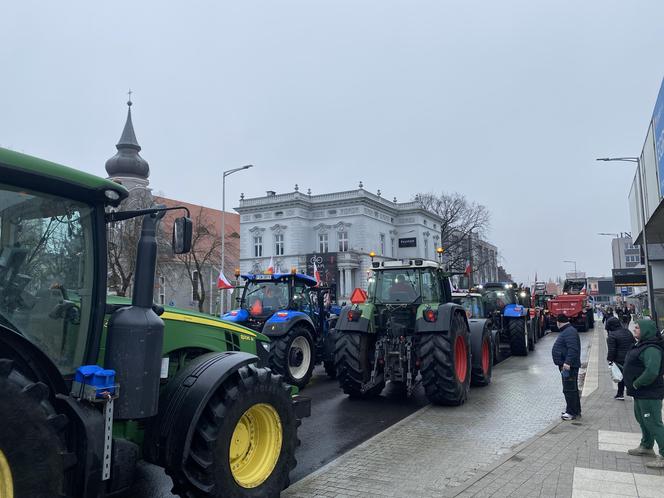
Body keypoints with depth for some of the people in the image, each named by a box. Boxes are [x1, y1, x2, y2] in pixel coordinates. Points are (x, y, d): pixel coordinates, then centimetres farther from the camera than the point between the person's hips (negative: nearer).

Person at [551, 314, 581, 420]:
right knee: (572, 389, 17)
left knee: (569, 390, -6)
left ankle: (572, 412, 0)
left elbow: (573, 349, -27)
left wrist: (568, 362, -31)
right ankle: (576, 410, 25)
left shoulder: (569, 332, -18)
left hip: (569, 366, -11)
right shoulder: (566, 331, 17)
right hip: (566, 365, 11)